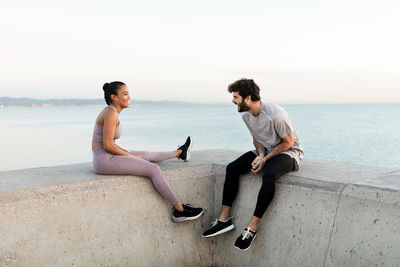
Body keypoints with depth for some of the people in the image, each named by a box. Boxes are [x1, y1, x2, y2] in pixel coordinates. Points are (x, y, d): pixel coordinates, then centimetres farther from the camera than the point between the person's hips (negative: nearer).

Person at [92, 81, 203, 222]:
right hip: (105, 161, -10)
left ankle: (179, 152, 52)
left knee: (147, 155, 24)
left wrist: (127, 153, 11)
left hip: (108, 157, 10)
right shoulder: (111, 113, -17)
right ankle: (179, 209, -7)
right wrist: (130, 155, -8)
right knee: (154, 169, -11)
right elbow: (108, 145, -20)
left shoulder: (110, 111, 13)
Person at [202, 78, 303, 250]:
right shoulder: (246, 115, -3)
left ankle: (252, 227, -30)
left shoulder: (275, 115, -28)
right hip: (266, 151, 8)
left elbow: (288, 142, -18)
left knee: (269, 174, -38)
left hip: (289, 152, -7)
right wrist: (260, 155, -11)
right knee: (232, 168, -11)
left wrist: (265, 159, -20)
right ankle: (224, 219, -11)